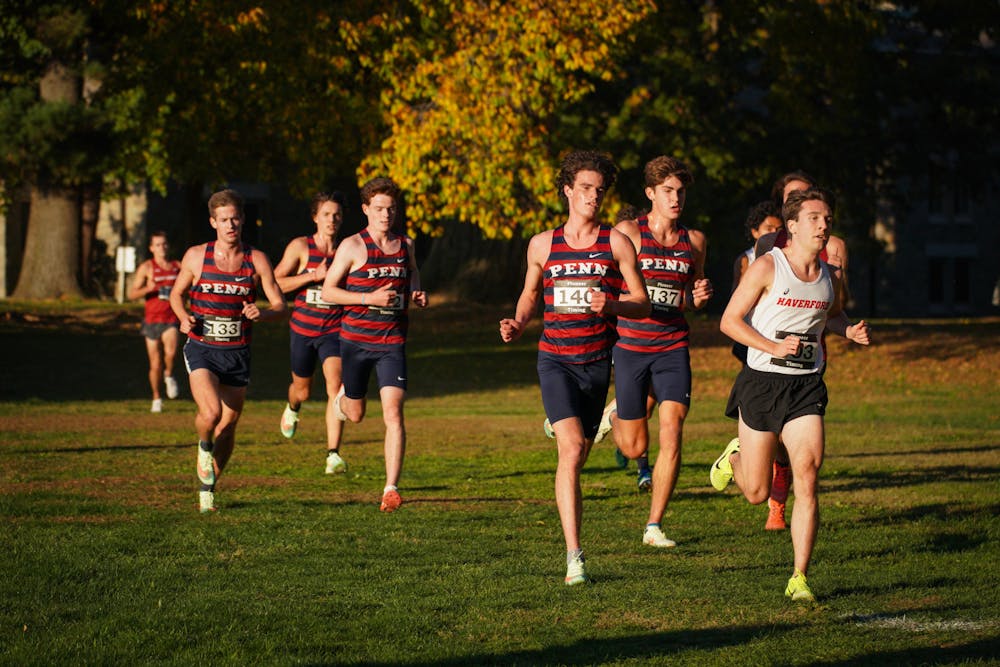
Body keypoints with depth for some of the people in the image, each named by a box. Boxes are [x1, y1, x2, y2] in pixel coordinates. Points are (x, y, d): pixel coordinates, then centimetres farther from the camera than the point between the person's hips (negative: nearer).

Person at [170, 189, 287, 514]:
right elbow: (176, 293, 14)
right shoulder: (196, 256, -1)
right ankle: (204, 446, 10)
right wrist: (183, 317, -8)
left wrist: (262, 314, -21)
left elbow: (280, 307, 2)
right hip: (201, 350, -2)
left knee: (227, 427, 7)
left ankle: (207, 489, 29)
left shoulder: (256, 260, 0)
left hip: (238, 354, 2)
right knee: (211, 413, -26)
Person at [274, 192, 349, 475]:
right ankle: (292, 409, 56)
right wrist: (315, 275, -19)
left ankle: (333, 454, -22)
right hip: (303, 328, 0)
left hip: (334, 331, 0)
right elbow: (276, 283, -9)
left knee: (335, 385, -20)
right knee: (302, 389, 16)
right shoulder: (300, 247, -5)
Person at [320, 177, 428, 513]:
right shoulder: (353, 246, -6)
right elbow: (327, 291, -6)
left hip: (392, 341, 1)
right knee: (355, 414, 14)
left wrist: (418, 296, 2)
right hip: (356, 340, -1)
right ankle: (344, 395, 52)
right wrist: (370, 298, -18)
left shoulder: (405, 245, 8)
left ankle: (391, 489, -14)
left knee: (393, 412, -14)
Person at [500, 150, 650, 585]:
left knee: (579, 454, 10)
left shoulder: (616, 243, 3)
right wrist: (517, 324, 3)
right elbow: (530, 292, 22)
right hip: (555, 359, -1)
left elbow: (643, 303, 3)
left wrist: (612, 305, -17)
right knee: (572, 449, -18)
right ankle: (574, 557, -21)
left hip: (597, 362, 1)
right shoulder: (542, 245, 7)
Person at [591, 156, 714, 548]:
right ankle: (615, 414, 41)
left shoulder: (694, 241, 7)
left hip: (673, 348, 2)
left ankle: (654, 526, -2)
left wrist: (698, 297, -3)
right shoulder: (628, 233, -5)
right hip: (631, 346, -2)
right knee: (635, 448, 5)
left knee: (671, 435, -12)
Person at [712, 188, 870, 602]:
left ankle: (799, 579, -9)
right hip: (762, 382, -3)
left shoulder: (828, 276, 8)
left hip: (806, 385, 3)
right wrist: (773, 347, -20)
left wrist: (849, 331, 8)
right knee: (757, 493, 4)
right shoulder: (767, 267, -8)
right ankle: (734, 458, 42)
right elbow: (729, 321, -7)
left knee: (807, 474, -14)